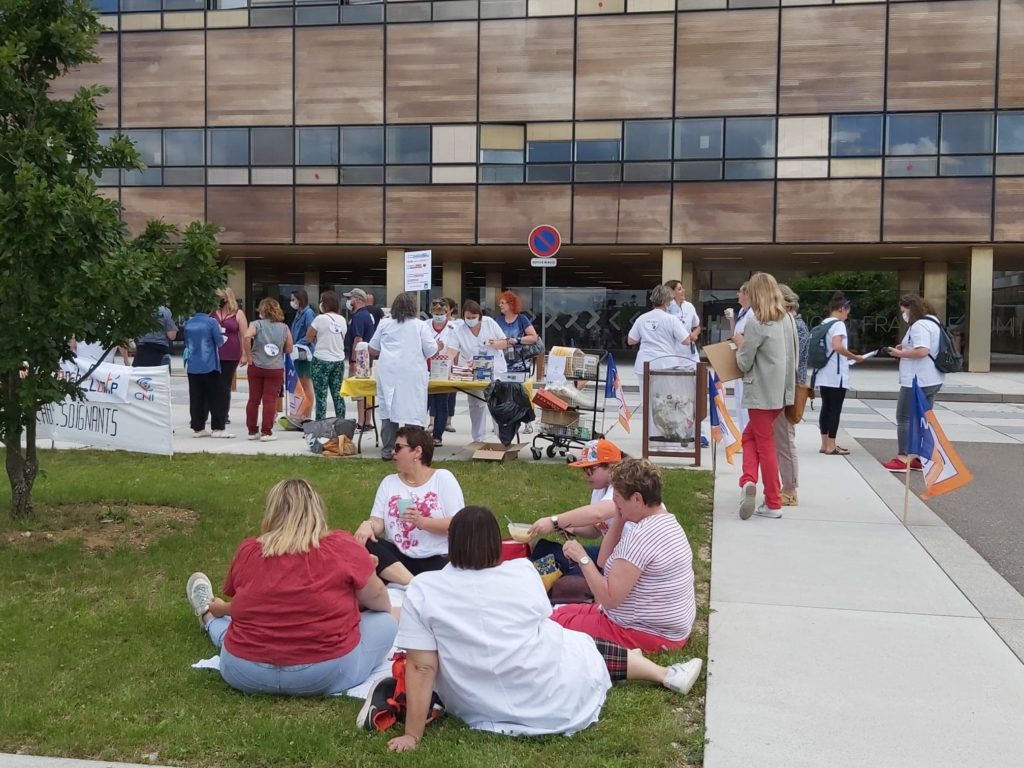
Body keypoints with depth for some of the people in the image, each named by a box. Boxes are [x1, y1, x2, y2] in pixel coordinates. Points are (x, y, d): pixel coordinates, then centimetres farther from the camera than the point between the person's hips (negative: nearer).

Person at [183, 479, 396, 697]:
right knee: (385, 622, 17)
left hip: (245, 673, 3)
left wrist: (223, 610, 43)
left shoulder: (247, 551, 0)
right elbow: (379, 602, 5)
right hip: (328, 674, -3)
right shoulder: (343, 547, -8)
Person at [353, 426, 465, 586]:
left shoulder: (443, 478, 3)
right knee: (364, 543, -28)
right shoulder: (388, 482, 15)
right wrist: (367, 525, -20)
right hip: (399, 558, 5)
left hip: (438, 559, -5)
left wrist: (422, 522, -20)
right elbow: (378, 522, 4)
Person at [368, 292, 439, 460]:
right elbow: (431, 351, -1)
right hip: (412, 374, -3)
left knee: (388, 409, 7)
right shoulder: (420, 325, 0)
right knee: (413, 410, 1)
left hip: (389, 373, 3)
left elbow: (372, 350, 13)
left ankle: (387, 450, 9)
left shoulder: (384, 324, 8)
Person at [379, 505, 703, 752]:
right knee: (591, 648, 28)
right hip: (551, 693, 0)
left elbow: (421, 668, -14)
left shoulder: (422, 591, -12)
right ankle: (668, 675, 40)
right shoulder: (523, 571, -5)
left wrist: (412, 735, -8)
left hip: (484, 710, 0)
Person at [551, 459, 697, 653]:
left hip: (649, 634, -10)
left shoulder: (642, 535, -26)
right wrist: (619, 520, 0)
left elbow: (609, 598, -26)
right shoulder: (666, 521, 6)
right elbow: (604, 562, 9)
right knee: (563, 612, 16)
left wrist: (583, 558, -19)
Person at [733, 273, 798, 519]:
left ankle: (773, 504, 3)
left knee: (765, 444, 2)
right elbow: (795, 355, 15)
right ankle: (749, 481, 6)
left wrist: (740, 344, 6)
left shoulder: (756, 322, -15)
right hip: (782, 390, 7)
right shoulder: (788, 319, 7)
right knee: (750, 434, 17)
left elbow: (744, 363, -13)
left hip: (762, 392, -7)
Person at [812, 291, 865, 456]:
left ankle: (825, 444, 14)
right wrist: (855, 357, -16)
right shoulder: (838, 324, -12)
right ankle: (831, 446, -1)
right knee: (835, 410, -3)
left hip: (824, 374, 8)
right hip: (836, 375, -8)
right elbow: (837, 347, -26)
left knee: (826, 407, 10)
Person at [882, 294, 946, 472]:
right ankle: (922, 458, 16)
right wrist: (905, 348, 11)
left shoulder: (919, 325, -16)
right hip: (932, 380, 10)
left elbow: (922, 351, -27)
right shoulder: (932, 321, 17)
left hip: (916, 381, -10)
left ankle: (903, 459, -3)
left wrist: (900, 353, -15)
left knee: (904, 418, -4)